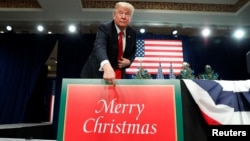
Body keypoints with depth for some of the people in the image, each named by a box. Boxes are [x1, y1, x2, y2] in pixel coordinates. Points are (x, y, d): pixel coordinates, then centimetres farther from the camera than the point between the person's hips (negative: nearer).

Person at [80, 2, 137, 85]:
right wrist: (107, 67, -56)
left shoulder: (132, 33, -1)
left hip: (119, 74, 5)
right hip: (97, 73, -4)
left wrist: (128, 61, -10)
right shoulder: (104, 28, -17)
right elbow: (99, 47, -37)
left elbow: (132, 52, 14)